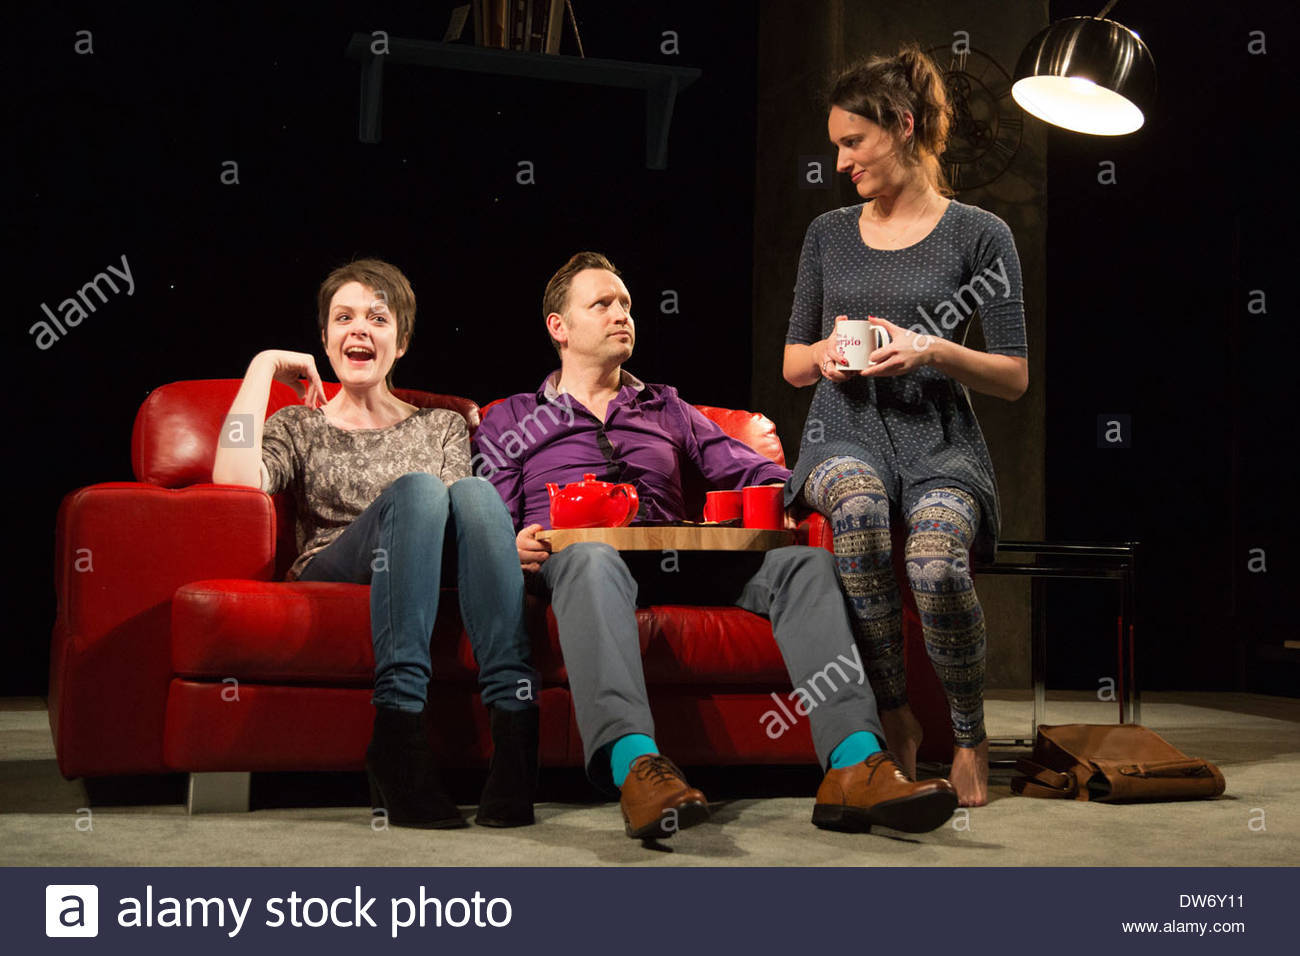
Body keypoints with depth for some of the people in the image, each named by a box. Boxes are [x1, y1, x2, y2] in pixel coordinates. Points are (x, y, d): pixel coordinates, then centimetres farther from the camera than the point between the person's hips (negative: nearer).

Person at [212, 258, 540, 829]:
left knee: (476, 490, -32)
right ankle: (398, 734, -45)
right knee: (416, 489, -32)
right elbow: (235, 479, 0)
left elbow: (463, 515, 11)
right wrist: (264, 366, 6)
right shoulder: (298, 427, 23)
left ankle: (514, 725, -46)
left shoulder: (442, 426, 28)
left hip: (435, 582, 1)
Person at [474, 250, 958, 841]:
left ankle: (853, 767, -43)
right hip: (570, 563, -3)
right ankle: (634, 764, -62)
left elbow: (753, 473, 18)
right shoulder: (510, 421, 25)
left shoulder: (668, 410, 32)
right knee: (593, 554, -41)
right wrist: (514, 546, -14)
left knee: (802, 560, -24)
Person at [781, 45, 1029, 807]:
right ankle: (896, 718, -20)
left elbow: (1016, 379, 4)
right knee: (858, 508, -37)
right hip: (845, 431, 2)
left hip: (938, 436, -2)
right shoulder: (829, 234, 16)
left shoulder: (979, 234, 5)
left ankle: (971, 736, -6)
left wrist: (932, 351, -13)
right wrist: (824, 355, -2)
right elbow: (792, 364, 22)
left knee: (937, 565, -35)